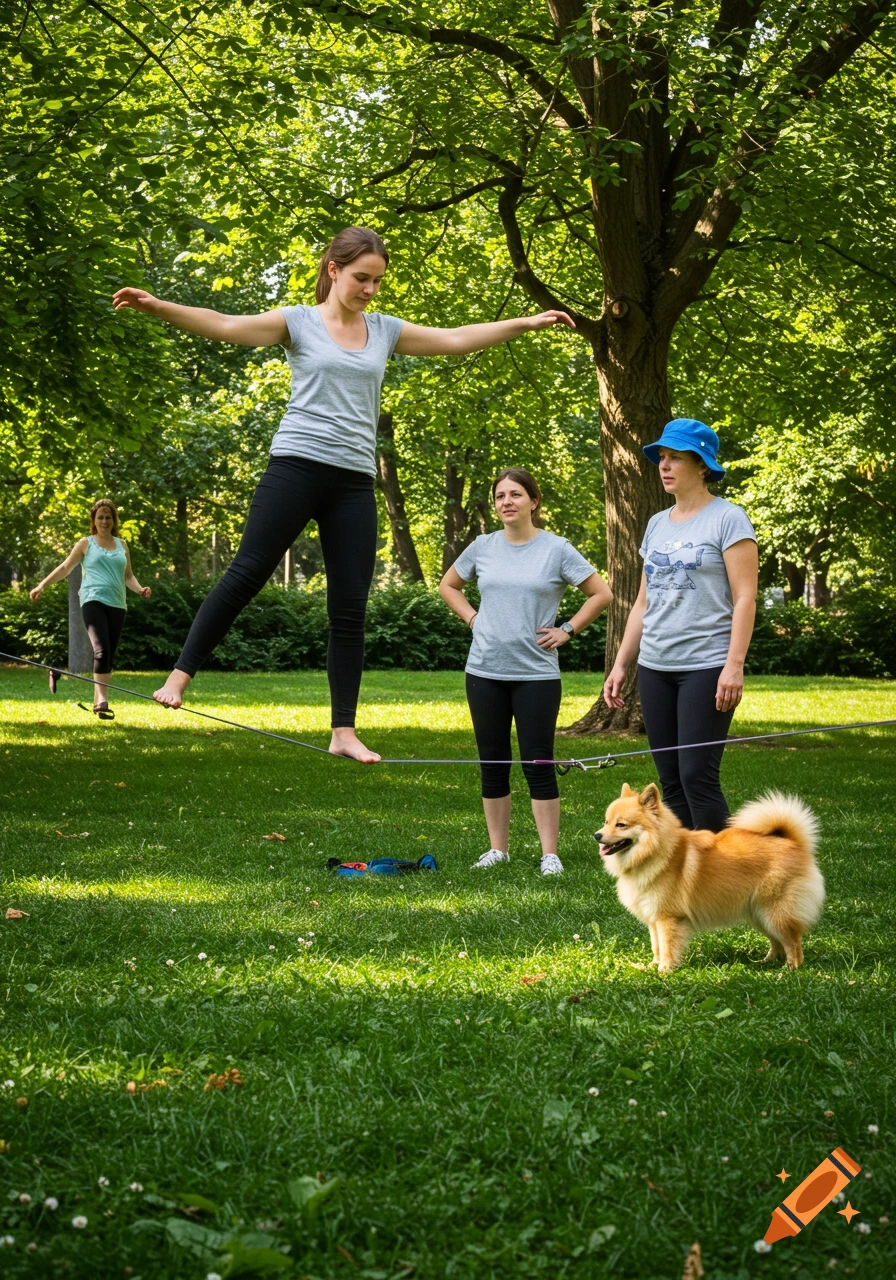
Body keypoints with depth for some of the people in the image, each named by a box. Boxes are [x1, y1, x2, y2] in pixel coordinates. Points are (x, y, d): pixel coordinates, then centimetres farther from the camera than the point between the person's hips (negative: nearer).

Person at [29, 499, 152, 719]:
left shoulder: (122, 545, 18)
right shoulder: (86, 544, 8)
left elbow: (128, 576, 19)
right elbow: (65, 568, 11)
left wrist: (140, 589, 0)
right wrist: (41, 586, 5)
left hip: (117, 605, 5)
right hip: (93, 601, -5)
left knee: (109, 655, 5)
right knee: (101, 650, -21)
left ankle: (97, 702, 13)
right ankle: (102, 700, -26)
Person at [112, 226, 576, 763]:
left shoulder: (386, 331, 14)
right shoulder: (299, 322, 3)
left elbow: (456, 340, 17)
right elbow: (224, 326, -8)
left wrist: (527, 323, 14)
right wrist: (157, 306, -22)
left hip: (354, 480, 4)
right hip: (297, 465, -4)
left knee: (351, 608, 2)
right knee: (247, 573, -9)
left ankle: (344, 732, 5)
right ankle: (180, 675, 1)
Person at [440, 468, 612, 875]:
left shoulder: (557, 549, -3)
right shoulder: (483, 548, 6)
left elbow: (601, 594, 2)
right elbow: (448, 586, 22)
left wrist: (566, 630, -3)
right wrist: (473, 619, 8)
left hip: (536, 673, -3)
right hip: (485, 672, 3)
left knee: (538, 763, -3)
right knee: (492, 764, 8)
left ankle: (550, 854, 3)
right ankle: (498, 849, 18)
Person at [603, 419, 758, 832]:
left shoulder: (727, 519, -4)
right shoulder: (657, 524, 16)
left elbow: (745, 599, -10)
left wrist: (734, 665, -19)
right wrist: (620, 665, 15)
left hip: (706, 668, -7)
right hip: (655, 668, 7)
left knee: (697, 776, -11)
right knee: (671, 781, 6)